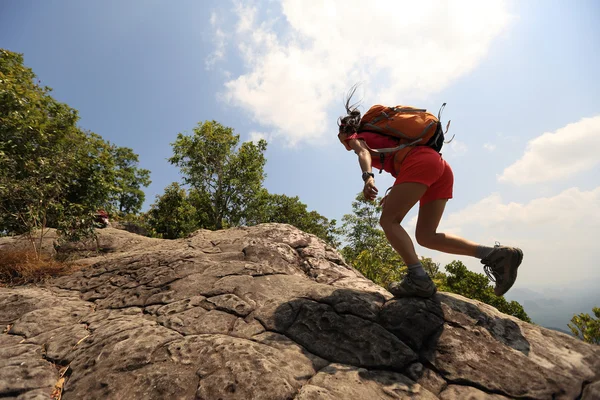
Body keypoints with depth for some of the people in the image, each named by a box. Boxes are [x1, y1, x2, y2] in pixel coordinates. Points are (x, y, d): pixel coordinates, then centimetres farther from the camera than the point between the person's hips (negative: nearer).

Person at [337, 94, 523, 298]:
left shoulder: (357, 138, 15)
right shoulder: (377, 137, 38)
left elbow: (364, 153, -10)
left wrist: (368, 177, -29)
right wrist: (395, 194, 30)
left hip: (421, 162, -8)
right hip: (441, 166, 8)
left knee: (388, 220, -6)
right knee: (426, 236, 5)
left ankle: (418, 279, -18)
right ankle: (496, 254, -5)